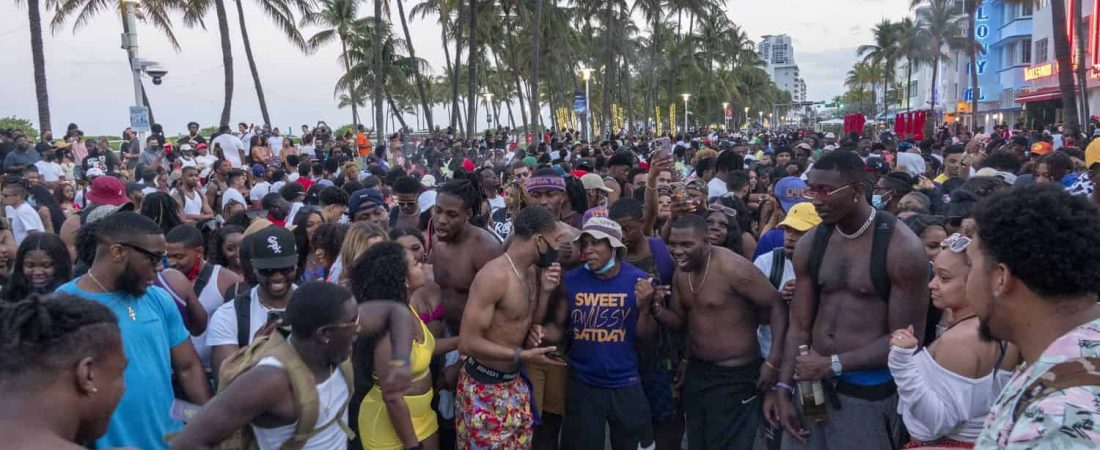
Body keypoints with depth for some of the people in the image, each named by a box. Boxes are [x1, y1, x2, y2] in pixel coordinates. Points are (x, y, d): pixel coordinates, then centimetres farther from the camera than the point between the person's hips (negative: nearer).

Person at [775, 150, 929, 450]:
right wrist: (784, 388, -6)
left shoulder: (902, 248, -13)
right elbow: (799, 325, 2)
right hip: (812, 384, 5)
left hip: (869, 392, -4)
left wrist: (833, 364, -15)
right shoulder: (809, 245, 3)